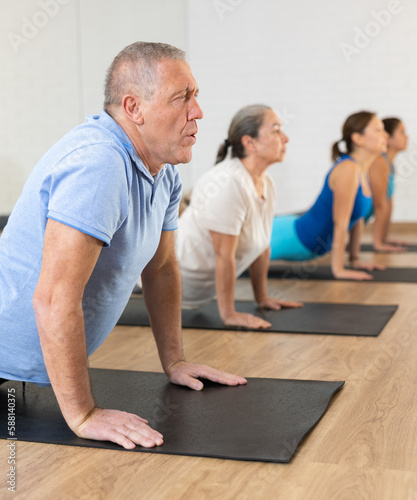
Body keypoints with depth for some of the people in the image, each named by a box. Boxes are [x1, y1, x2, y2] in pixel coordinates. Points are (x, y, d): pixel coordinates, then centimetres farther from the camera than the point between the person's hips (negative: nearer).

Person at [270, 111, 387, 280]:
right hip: (291, 239, -9)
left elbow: (358, 218, 12)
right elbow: (340, 223, -23)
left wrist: (354, 260, 14)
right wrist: (338, 269, -19)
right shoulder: (347, 169, -24)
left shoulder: (362, 169, 4)